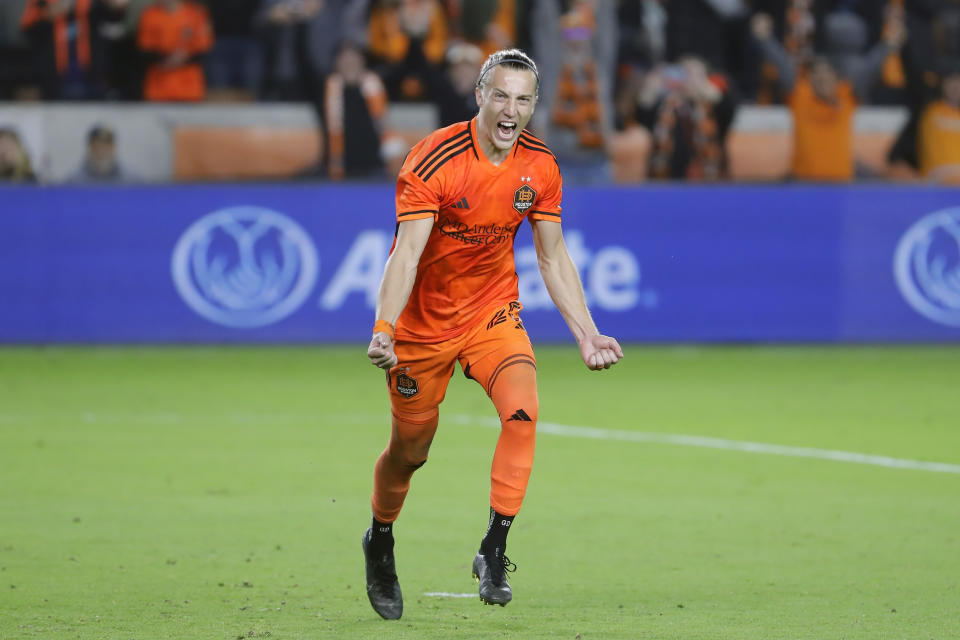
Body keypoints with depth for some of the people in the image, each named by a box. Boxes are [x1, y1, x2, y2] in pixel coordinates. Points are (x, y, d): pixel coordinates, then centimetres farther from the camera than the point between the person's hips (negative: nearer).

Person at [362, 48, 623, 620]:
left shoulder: (541, 167, -6)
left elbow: (553, 256, 5)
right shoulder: (434, 160, -21)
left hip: (494, 310, 3)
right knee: (410, 449, 8)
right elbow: (407, 252, -27)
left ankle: (494, 551, -15)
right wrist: (384, 329, -40)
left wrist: (587, 333, -1)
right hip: (425, 317, -3)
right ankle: (380, 541, 38)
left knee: (523, 411, -23)